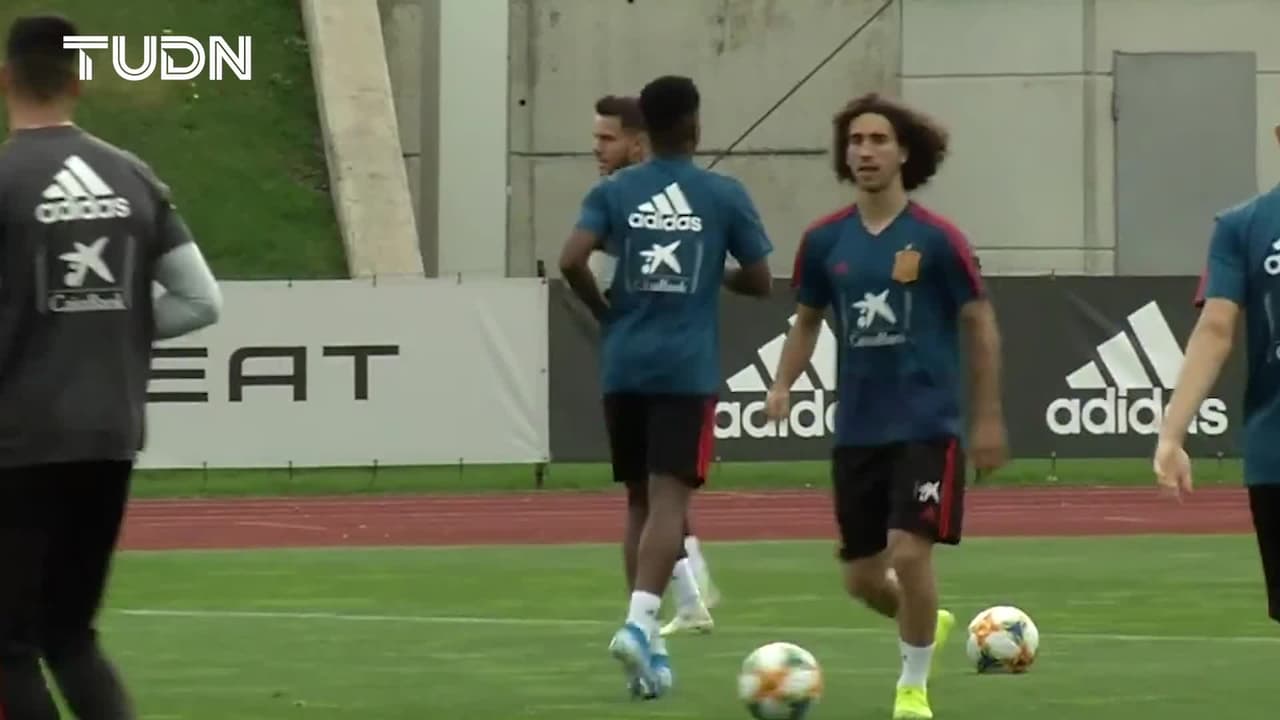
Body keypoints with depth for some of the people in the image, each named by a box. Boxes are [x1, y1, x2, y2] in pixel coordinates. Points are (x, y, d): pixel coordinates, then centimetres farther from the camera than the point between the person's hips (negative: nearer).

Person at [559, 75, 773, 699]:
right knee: (668, 500, -9)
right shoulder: (725, 196, 1)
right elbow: (759, 281, 3)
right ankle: (639, 621, -30)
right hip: (687, 371, -3)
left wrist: (605, 312, 8)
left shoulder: (613, 192, 4)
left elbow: (571, 261, -9)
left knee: (640, 501, 14)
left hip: (624, 367, 3)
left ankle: (647, 638, 14)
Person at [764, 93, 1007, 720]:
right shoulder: (825, 240, 2)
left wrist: (987, 419, -3)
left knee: (909, 555, -17)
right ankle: (927, 623, 43)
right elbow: (807, 320, 16)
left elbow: (980, 325, -2)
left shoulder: (936, 239, -9)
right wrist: (783, 384, -1)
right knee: (863, 578, 9)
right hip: (857, 429, 4)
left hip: (926, 426, -4)